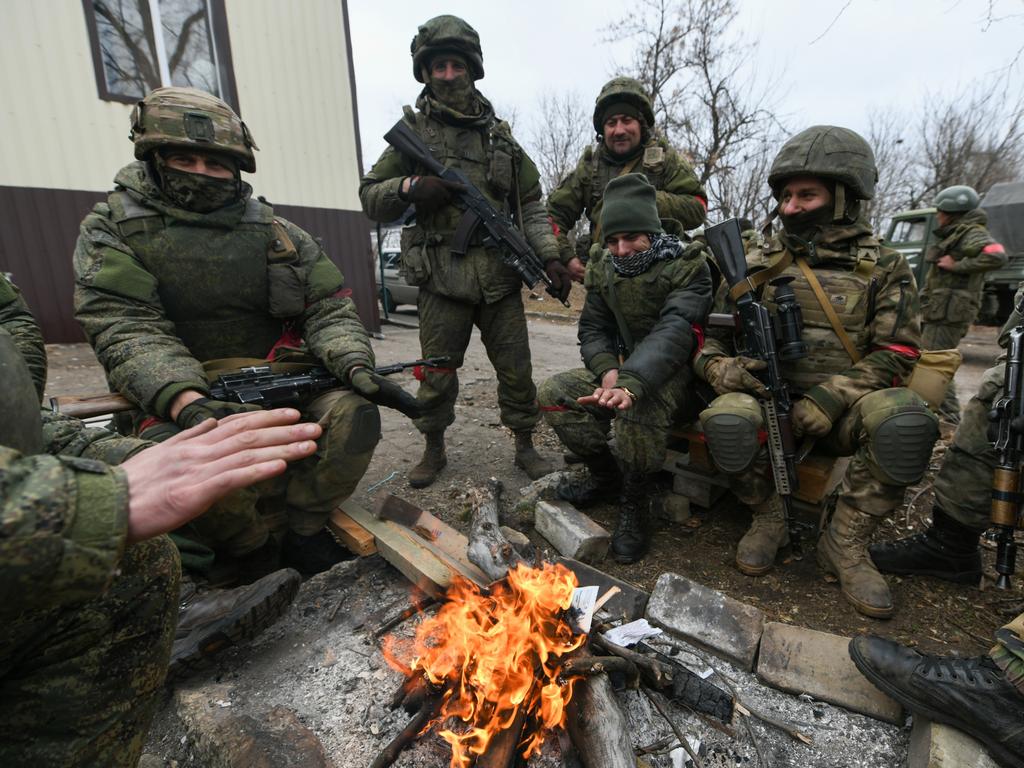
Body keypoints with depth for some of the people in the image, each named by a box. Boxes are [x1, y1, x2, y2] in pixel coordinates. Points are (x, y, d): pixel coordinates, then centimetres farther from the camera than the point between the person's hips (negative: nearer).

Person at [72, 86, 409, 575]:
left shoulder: (275, 232, 8)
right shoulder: (112, 231, 2)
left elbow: (329, 307, 0)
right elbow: (126, 331, -12)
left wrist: (354, 365, -22)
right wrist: (187, 403, -32)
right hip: (174, 394, -1)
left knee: (353, 415, -23)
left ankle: (303, 530, -1)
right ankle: (257, 553, -2)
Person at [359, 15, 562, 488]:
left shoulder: (499, 134, 13)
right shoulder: (413, 130, 8)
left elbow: (531, 205, 12)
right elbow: (369, 198, 8)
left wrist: (550, 255, -1)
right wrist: (410, 187, -12)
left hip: (500, 278, 2)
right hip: (442, 279, -1)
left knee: (516, 369, 5)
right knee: (437, 374, 6)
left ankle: (525, 447, 22)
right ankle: (434, 450, 26)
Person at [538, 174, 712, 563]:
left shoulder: (688, 266, -16)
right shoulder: (604, 269, 2)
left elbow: (673, 332, -32)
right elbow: (592, 329, 4)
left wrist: (631, 384, -49)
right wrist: (608, 370, -18)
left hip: (674, 372, -6)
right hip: (620, 368, 6)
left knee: (639, 407, -38)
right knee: (554, 393, -14)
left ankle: (634, 503, -12)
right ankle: (605, 475, 6)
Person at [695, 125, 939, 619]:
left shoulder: (883, 269, 7)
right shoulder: (755, 267, 9)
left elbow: (894, 353, -1)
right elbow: (709, 338, 7)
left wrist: (833, 397, -18)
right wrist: (722, 368, -16)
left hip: (841, 407, 1)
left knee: (904, 421, -32)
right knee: (727, 421, -34)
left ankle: (845, 544, -8)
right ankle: (769, 519, -3)